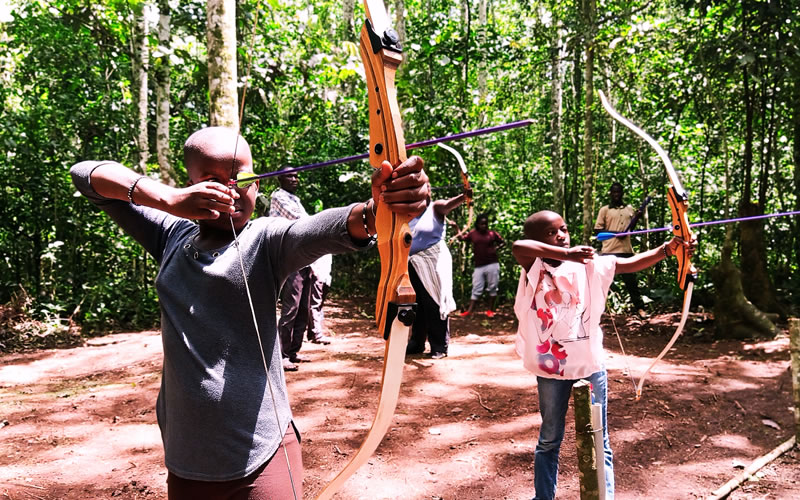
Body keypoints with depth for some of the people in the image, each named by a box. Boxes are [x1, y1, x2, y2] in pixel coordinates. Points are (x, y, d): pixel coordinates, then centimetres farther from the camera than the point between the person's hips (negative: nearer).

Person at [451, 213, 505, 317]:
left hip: (492, 265, -1)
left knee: (492, 288, 3)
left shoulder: (492, 234, 2)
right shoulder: (473, 233, 7)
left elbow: (503, 243, 13)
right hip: (479, 266, 1)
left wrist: (496, 248, -2)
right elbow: (461, 238, 10)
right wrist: (456, 227, 4)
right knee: (476, 290, 2)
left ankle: (490, 310, 14)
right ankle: (469, 311, 1)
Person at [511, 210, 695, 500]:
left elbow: (632, 264, -7)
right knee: (549, 440, 17)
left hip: (590, 364, 1)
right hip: (551, 368, -1)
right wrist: (566, 254, -35)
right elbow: (518, 247, -31)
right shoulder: (534, 267, -10)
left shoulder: (589, 264, -1)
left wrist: (667, 249, -23)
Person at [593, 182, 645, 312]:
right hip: (609, 251, -3)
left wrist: (637, 217, 4)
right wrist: (615, 233, -15)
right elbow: (597, 230, -2)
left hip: (626, 250, 3)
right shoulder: (604, 210, 2)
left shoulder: (629, 208, 13)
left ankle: (639, 308, 12)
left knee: (631, 280, 7)